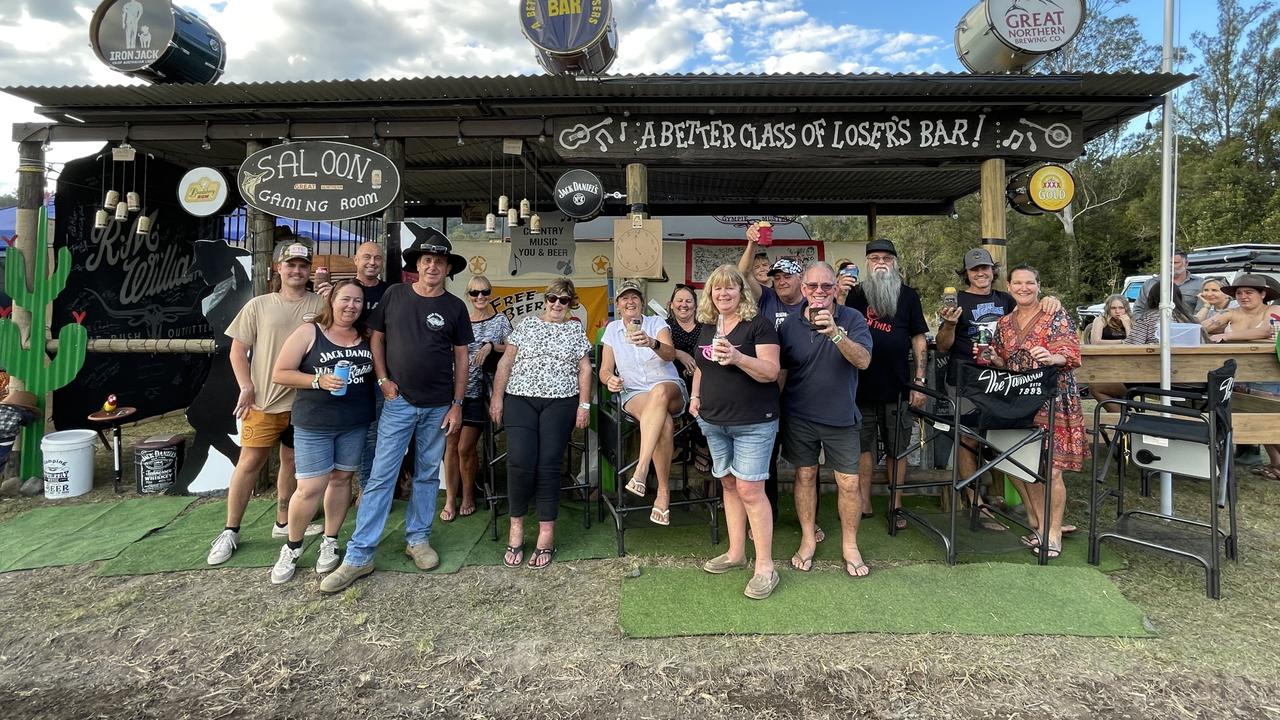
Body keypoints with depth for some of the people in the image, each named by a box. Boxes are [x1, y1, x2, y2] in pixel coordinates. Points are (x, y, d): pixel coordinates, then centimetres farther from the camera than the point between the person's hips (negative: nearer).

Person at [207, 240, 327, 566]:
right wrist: (247, 387, -6)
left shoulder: (321, 305, 3)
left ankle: (283, 523, 27)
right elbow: (238, 350, 3)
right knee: (250, 461, 0)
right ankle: (230, 531, 12)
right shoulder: (259, 305, 2)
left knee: (292, 462, 13)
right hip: (264, 400, -1)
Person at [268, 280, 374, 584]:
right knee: (310, 489, -4)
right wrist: (318, 381, -18)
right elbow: (279, 374, -6)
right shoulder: (308, 333, -5)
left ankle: (329, 542, 29)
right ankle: (292, 547, 19)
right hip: (314, 424, -3)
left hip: (356, 423, 4)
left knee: (341, 479, 12)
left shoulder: (367, 337, 7)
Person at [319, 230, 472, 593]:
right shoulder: (394, 295, 1)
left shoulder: (455, 307, 2)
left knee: (427, 475, 11)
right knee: (380, 476, -2)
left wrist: (457, 405, 0)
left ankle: (417, 539, 27)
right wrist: (383, 380, -4)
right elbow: (376, 338, 8)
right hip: (398, 401, -1)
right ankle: (359, 556, 5)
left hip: (438, 406, 1)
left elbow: (461, 358, 4)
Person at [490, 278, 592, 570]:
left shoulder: (576, 329, 12)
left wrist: (584, 404, 0)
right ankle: (516, 524, 4)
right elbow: (507, 361, 8)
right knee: (520, 462, -14)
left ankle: (546, 532, 0)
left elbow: (584, 369, 8)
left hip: (560, 403, 0)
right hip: (520, 399, 0)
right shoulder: (527, 324, 12)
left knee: (548, 465, -8)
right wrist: (497, 396, 0)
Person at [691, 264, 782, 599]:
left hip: (753, 422, -6)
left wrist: (737, 358, -31)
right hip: (714, 421, 6)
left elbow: (771, 371, -16)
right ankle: (736, 553, 27)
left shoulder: (758, 322, -9)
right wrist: (695, 395, 9)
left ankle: (765, 567, 3)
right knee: (729, 484, 14)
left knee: (750, 489, -8)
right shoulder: (707, 325, 10)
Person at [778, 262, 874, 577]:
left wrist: (836, 333, -37)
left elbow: (863, 360, -22)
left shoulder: (852, 319, -8)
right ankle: (808, 539, 28)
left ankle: (850, 546, 22)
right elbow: (780, 372, 6)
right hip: (799, 417, 1)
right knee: (805, 476, 11)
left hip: (841, 417, -1)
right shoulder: (790, 326, -2)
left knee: (850, 483, 4)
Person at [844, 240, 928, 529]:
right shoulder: (856, 294, 6)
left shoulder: (908, 295, 5)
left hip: (897, 387, 0)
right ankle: (864, 503, 19)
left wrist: (920, 381, -2)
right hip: (861, 386, 1)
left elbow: (919, 340, 4)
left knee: (897, 449, 8)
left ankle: (896, 505, 21)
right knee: (863, 446, 8)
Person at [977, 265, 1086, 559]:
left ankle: (1054, 532, 7)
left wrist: (1051, 357, -33)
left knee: (1050, 469, -7)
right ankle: (1039, 525, 21)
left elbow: (1071, 355, -13)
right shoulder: (1004, 323, 13)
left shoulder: (1056, 318, -2)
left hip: (1053, 403, -5)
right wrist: (991, 357, -4)